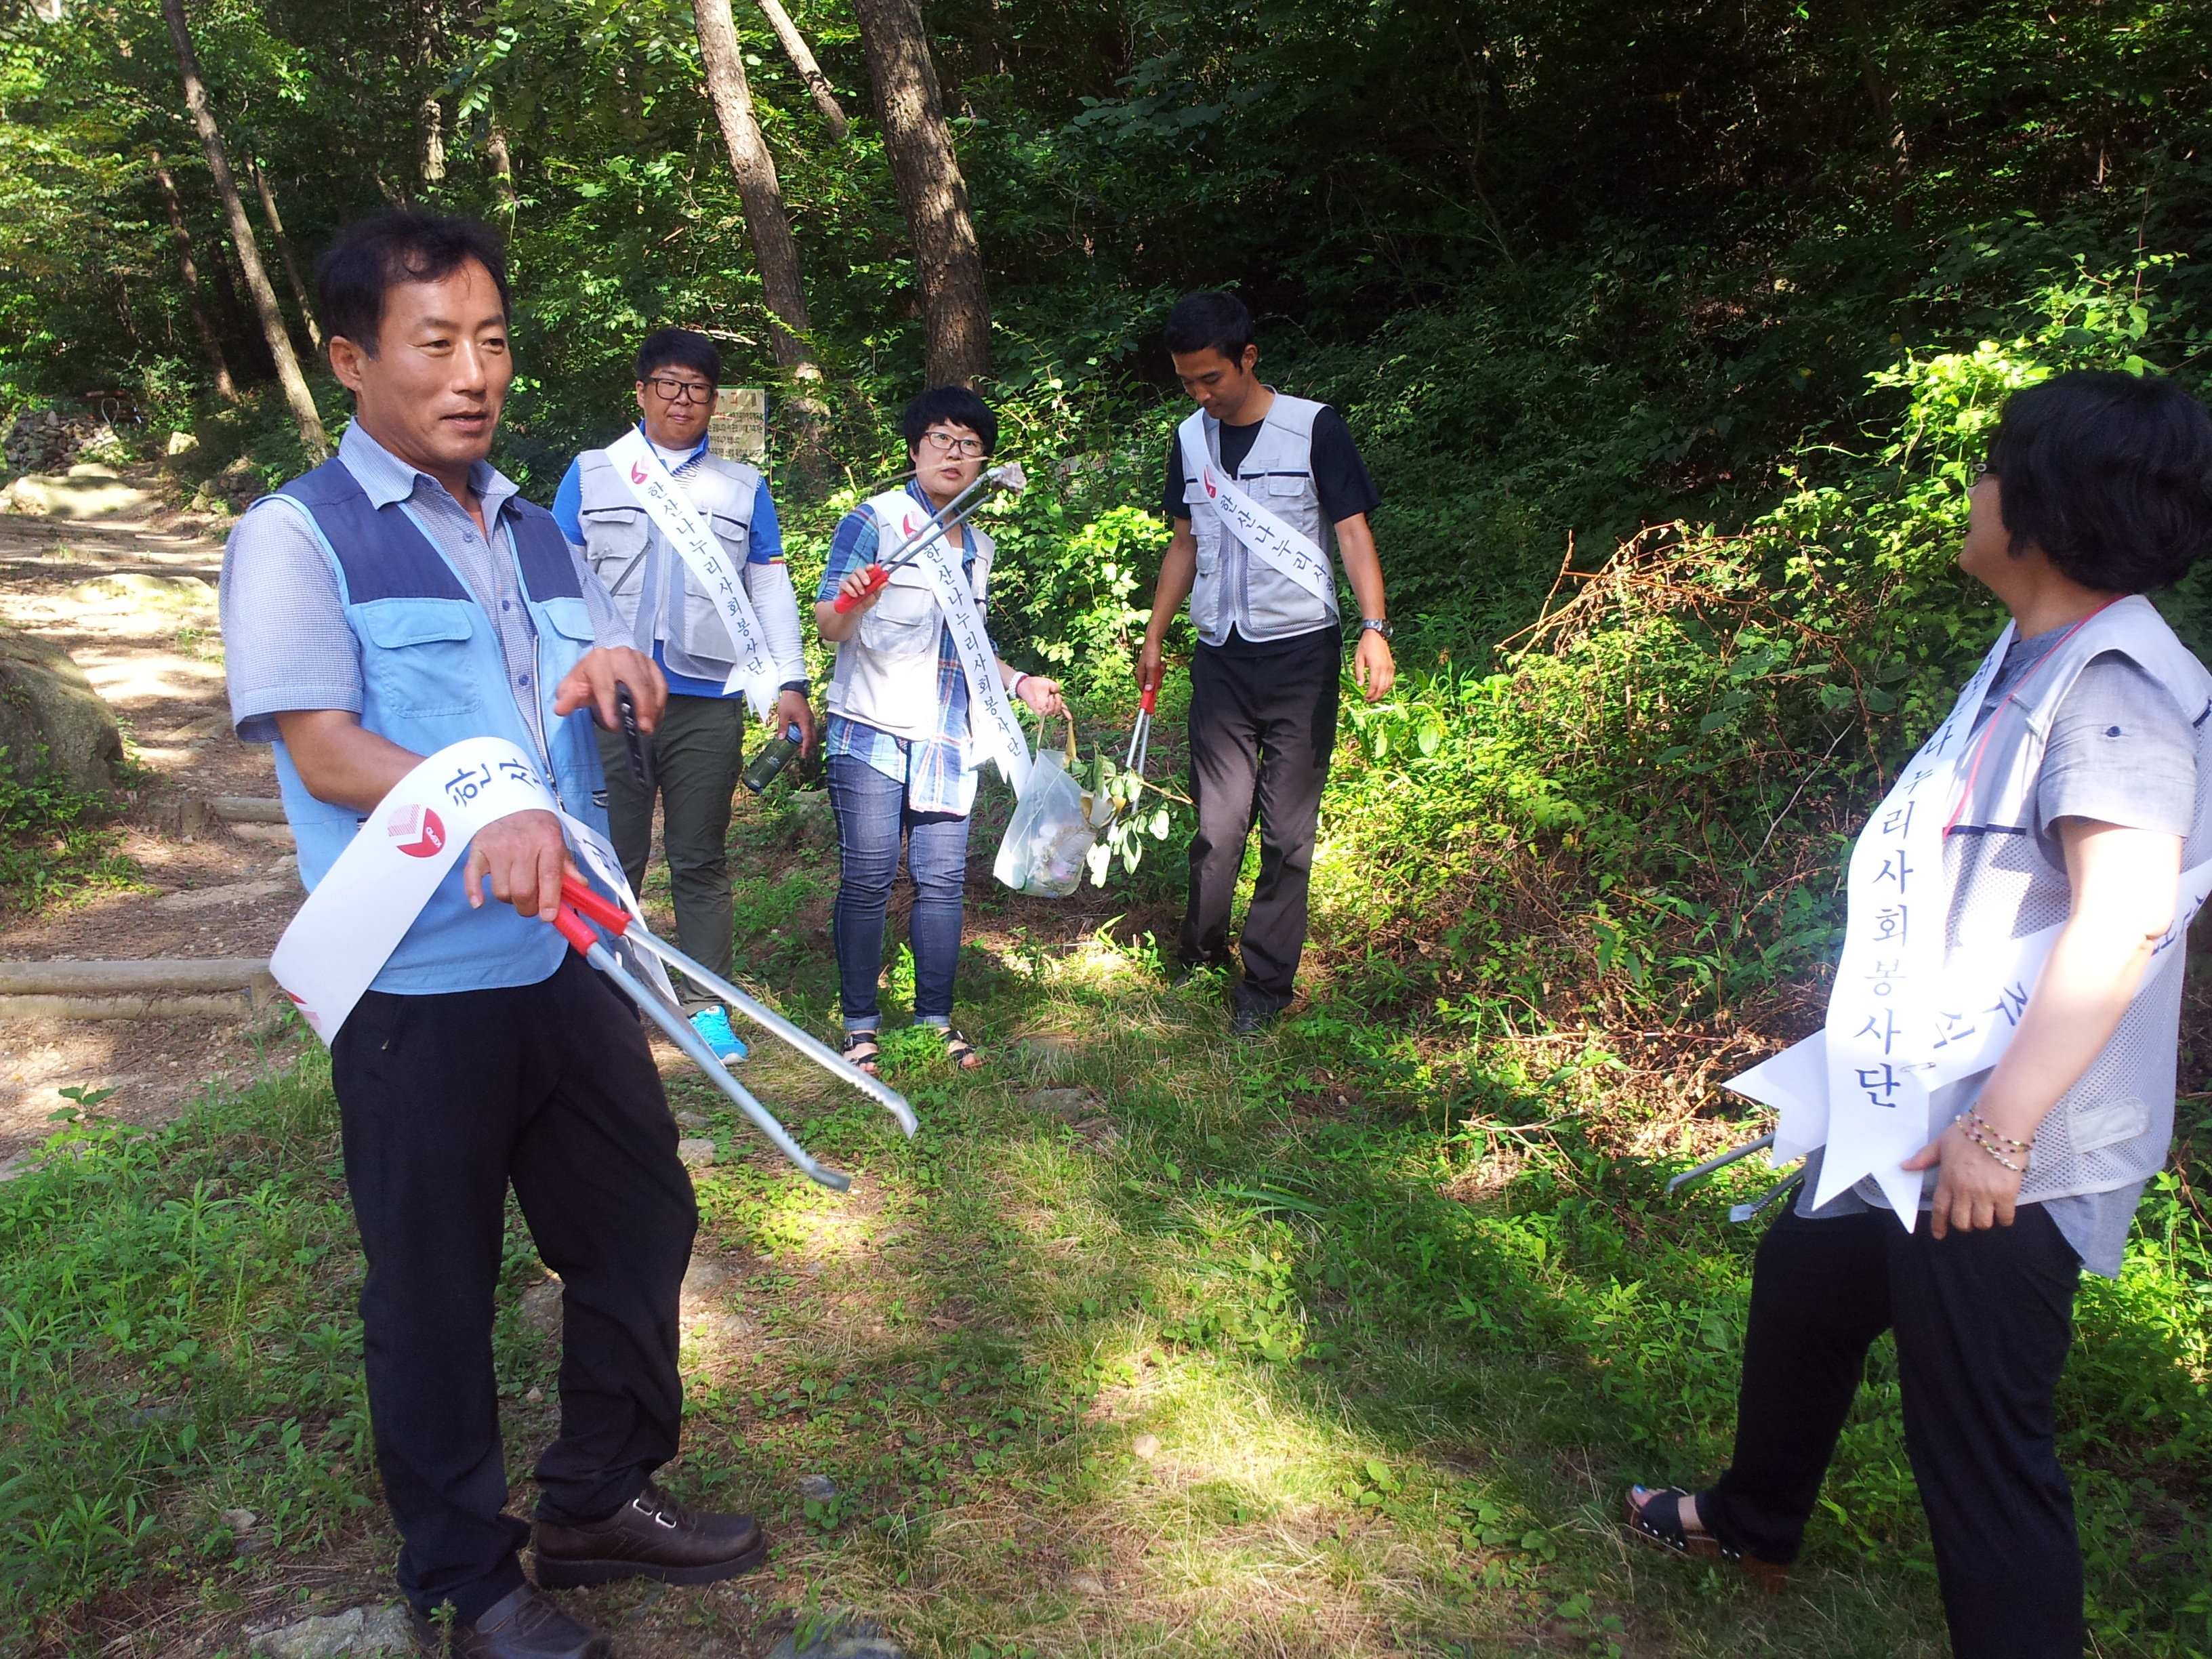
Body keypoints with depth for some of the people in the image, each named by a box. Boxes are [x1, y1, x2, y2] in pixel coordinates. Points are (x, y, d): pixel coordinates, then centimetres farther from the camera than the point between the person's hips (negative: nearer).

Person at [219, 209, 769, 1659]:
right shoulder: (296, 537, -7)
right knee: (437, 1288, 8)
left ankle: (602, 1498, 36)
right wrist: (484, 810, -36)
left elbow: (607, 704, 22)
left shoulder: (532, 530, 13)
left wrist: (618, 665, -3)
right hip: (421, 986, -6)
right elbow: (324, 748, -18)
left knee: (642, 1221, 15)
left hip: (567, 955, 7)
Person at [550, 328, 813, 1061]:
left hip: (708, 705, 1)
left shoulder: (744, 487, 15)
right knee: (611, 861, 2)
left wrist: (790, 683, 5)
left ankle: (709, 1007, 13)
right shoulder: (591, 473, 11)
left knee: (700, 862, 6)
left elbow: (771, 587, 14)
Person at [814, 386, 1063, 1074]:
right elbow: (828, 625, -8)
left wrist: (1020, 682, 14)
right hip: (874, 731, -5)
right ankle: (860, 1024, 7)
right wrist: (848, 603, -30)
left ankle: (936, 1017, 14)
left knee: (943, 878, 3)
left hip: (949, 735, 5)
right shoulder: (875, 520, -1)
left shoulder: (977, 547, 18)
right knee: (868, 877, -5)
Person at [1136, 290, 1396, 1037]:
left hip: (1300, 655, -4)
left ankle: (1266, 984, 9)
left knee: (1287, 829, -1)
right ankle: (1200, 953, 23)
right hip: (1220, 657, 4)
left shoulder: (1314, 428, -6)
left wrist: (1374, 627, -20)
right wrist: (1154, 636, 17)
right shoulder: (1190, 438, 9)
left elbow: (1353, 532, -7)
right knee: (1218, 820, 5)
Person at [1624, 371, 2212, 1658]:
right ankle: (1755, 1521, 51)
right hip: (1910, 1116, 11)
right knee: (1804, 1283, 26)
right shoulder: (2037, 658, 10)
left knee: (1982, 1434, -3)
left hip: (2001, 1159, -11)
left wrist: (2000, 1126, -30)